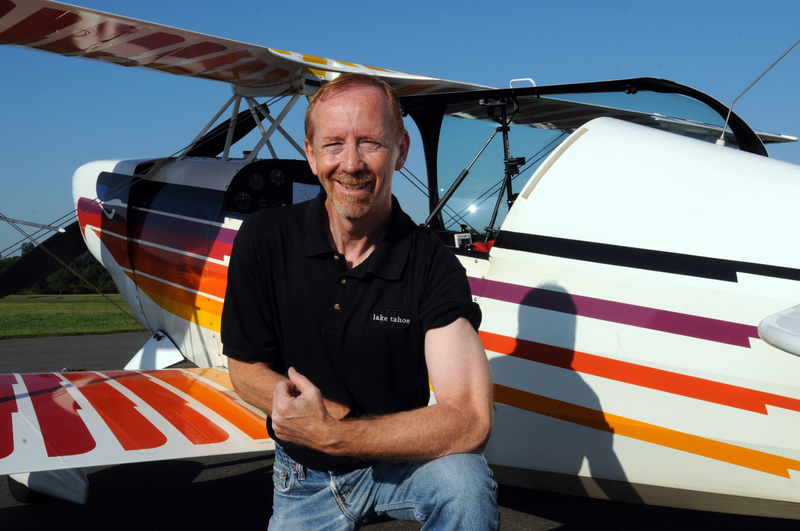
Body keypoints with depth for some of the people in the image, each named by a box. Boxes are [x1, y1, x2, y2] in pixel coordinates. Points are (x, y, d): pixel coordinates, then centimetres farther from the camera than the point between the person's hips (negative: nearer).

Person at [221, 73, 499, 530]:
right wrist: (353, 420, -18)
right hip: (305, 478, 3)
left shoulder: (434, 266, -19)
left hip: (397, 464, -2)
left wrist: (327, 433, -31)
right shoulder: (264, 240, -11)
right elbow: (246, 370, -4)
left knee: (465, 483, -30)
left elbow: (470, 422, -26)